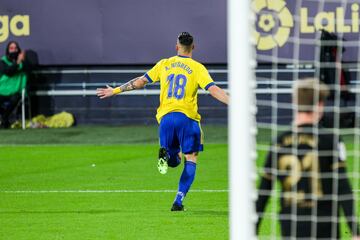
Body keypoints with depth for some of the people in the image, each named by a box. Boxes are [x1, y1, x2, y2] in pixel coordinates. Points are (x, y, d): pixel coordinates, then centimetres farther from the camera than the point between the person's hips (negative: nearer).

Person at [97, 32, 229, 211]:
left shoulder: (164, 64, 11)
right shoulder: (197, 68, 1)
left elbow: (140, 81, 15)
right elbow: (213, 90, -10)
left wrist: (115, 90, 24)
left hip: (165, 117, 3)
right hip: (187, 116, -3)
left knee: (173, 161, 17)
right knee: (190, 159, 5)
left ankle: (165, 154, -21)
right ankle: (179, 200, -9)